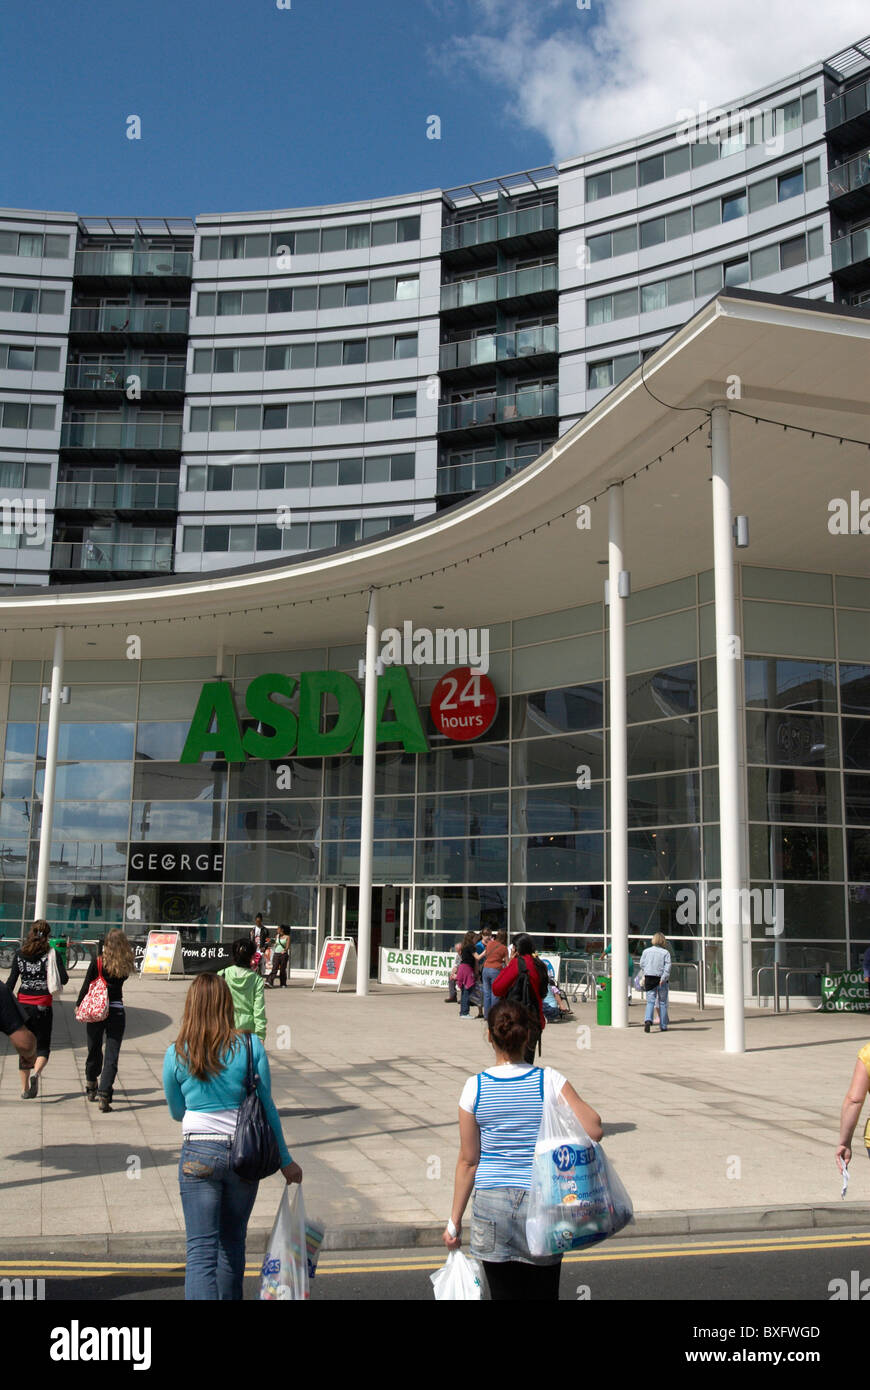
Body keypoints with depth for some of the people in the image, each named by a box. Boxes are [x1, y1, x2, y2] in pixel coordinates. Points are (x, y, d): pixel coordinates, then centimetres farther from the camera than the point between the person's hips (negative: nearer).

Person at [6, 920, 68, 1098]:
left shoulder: (20, 953, 3)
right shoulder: (51, 953, -6)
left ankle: (25, 1089, 16)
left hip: (23, 1004, 3)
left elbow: (11, 981, 1)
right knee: (43, 1047, 8)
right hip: (43, 1006, -3)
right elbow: (63, 979, -11)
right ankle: (36, 1073, -21)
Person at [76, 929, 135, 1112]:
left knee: (94, 1050, 18)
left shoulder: (98, 960, -7)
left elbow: (87, 984, -4)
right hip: (117, 1011, 0)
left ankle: (91, 1087, 39)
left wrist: (79, 1004, 9)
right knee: (112, 1056, 0)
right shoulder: (126, 964, -3)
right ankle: (104, 1095, -11)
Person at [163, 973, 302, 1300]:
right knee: (233, 1242, 20)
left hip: (198, 1155, -1)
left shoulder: (176, 1054, -4)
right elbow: (267, 1107, -1)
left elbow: (176, 1112, 9)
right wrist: (285, 1160, 8)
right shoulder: (251, 1047, -6)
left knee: (201, 1249, 1)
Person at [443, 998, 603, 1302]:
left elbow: (468, 1161, -2)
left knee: (503, 1293, 13)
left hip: (491, 1203, 1)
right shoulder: (550, 1081, -9)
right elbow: (594, 1130, -13)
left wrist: (455, 1220, 7)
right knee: (542, 1293, 14)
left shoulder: (475, 1088, -6)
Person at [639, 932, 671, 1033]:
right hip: (661, 978, -1)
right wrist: (663, 978, -13)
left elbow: (642, 965, 5)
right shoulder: (665, 952, -3)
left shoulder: (646, 951, 3)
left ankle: (648, 1020, -25)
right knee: (662, 1002, 10)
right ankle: (663, 1026, 14)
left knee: (650, 1001, -1)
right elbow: (667, 966, -12)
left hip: (649, 978, 1)